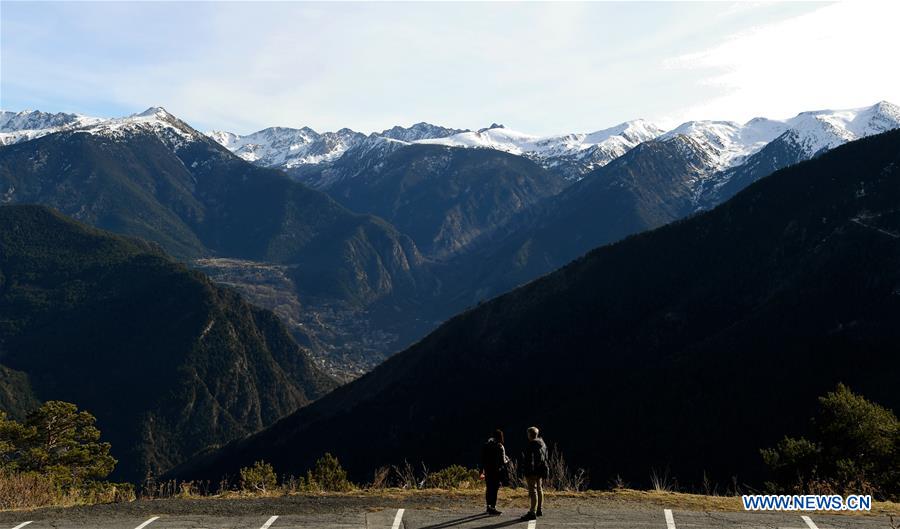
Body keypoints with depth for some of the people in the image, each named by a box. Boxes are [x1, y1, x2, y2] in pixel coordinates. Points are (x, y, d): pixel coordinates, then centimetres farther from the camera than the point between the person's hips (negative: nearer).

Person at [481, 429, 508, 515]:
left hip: (487, 470, 6)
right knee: (495, 489, 0)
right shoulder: (500, 447, -12)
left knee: (488, 489, 15)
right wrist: (507, 460, 10)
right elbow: (502, 461, -12)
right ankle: (493, 508, 0)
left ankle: (489, 507, 24)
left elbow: (482, 458, 9)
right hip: (496, 471, -6)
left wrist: (482, 470, 16)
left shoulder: (486, 445, 5)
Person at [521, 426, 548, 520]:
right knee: (539, 489, 20)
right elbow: (545, 458, 15)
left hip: (533, 472, -9)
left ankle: (533, 513, -14)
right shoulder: (543, 444, 10)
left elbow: (530, 460, -21)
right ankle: (539, 510, 32)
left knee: (533, 491, -10)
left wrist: (528, 473, -20)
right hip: (541, 471, 9)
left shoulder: (531, 445, -17)